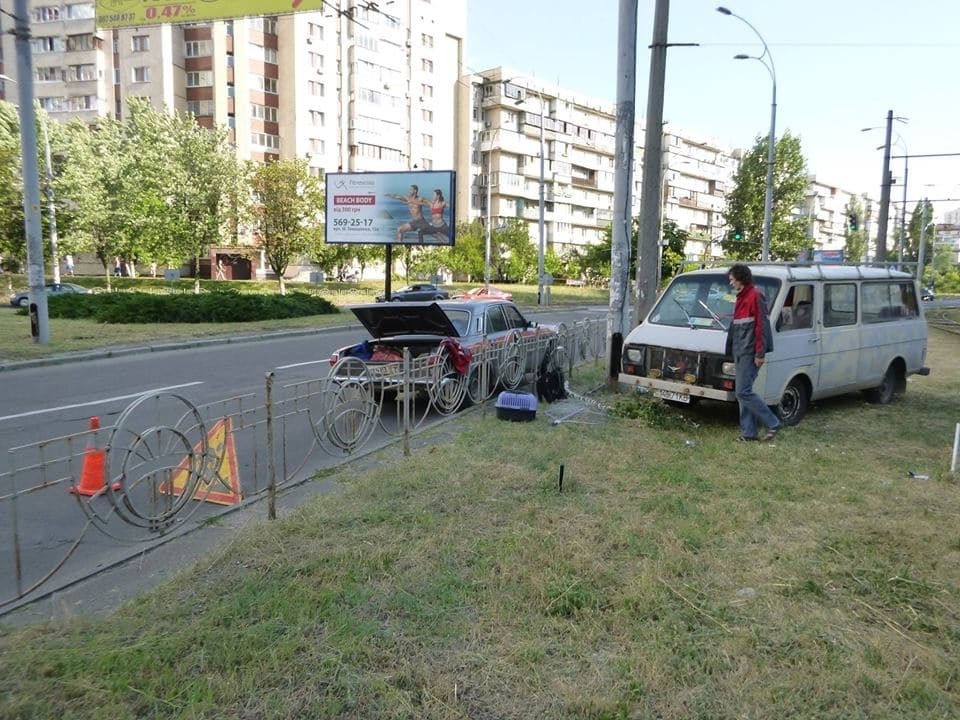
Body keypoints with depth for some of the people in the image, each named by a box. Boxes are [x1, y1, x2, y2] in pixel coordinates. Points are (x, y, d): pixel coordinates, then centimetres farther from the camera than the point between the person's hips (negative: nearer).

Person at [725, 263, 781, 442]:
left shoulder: (755, 296, -11)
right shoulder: (741, 297, 18)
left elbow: (762, 326, -16)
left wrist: (760, 353, -19)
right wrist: (733, 351, 21)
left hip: (750, 353, -10)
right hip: (741, 353, 10)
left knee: (744, 392, -11)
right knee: (743, 393, 9)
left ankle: (773, 424, 0)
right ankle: (748, 432, 14)